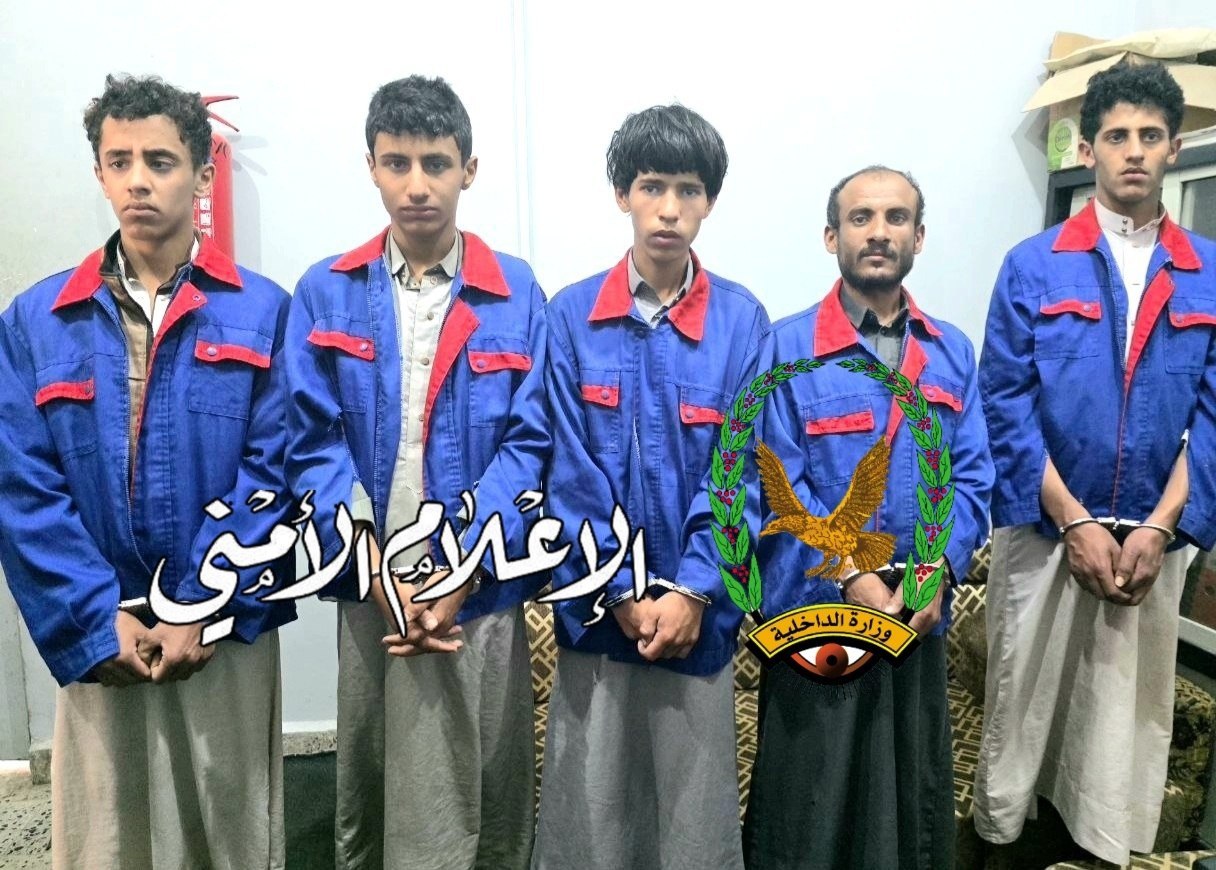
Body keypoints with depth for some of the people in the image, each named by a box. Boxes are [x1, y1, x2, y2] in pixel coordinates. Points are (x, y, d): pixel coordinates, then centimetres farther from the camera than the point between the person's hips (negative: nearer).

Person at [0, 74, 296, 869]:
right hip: (98, 643, 1)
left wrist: (202, 611, -12)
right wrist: (99, 622, -9)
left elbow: (271, 473, -7)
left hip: (227, 636, -1)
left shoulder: (263, 313, -1)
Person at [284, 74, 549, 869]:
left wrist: (460, 574, -14)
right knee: (368, 799, 16)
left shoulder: (516, 293, 0)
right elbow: (314, 445, -2)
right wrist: (381, 575, -12)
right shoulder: (325, 293, 2)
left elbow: (529, 444, -5)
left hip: (484, 592, 0)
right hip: (369, 592, 1)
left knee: (489, 800, 12)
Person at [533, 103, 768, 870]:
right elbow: (570, 471, -5)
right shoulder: (572, 315, -3)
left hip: (697, 612, 0)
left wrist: (695, 592, -12)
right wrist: (623, 594, -10)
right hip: (598, 610, 0)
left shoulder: (743, 321, -3)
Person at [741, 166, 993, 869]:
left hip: (920, 617, 4)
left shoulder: (953, 352, 7)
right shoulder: (789, 346, -7)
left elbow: (972, 479, 3)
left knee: (916, 794, 20)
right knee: (806, 805, 9)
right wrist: (853, 577, -18)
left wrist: (937, 571, -13)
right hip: (815, 615, -4)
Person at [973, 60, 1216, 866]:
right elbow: (1006, 404, -6)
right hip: (1045, 529, -1)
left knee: (1129, 710, 12)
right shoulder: (1033, 267, -2)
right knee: (1022, 703, 9)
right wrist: (1075, 522, -11)